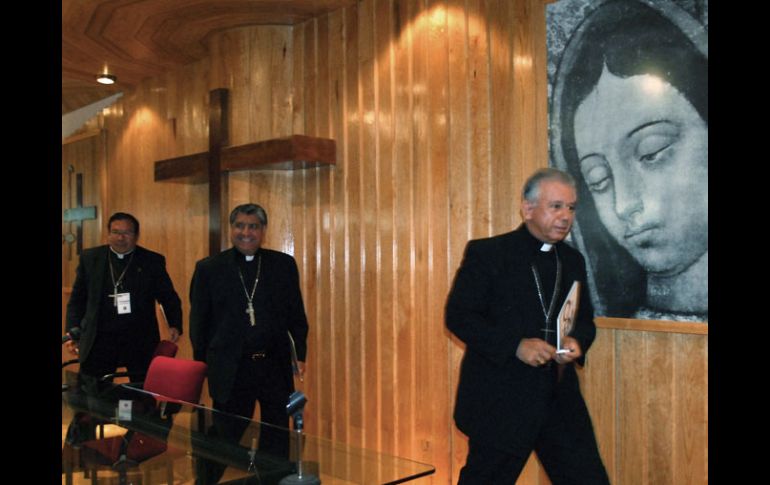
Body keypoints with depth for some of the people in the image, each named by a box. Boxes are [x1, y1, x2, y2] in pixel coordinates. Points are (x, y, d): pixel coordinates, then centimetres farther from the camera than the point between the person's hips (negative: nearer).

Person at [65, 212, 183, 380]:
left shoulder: (152, 261, 2)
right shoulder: (90, 258, 5)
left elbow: (169, 297, 7)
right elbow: (78, 298, 10)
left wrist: (175, 325, -8)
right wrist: (73, 331, 1)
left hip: (141, 341, -1)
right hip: (99, 340, 1)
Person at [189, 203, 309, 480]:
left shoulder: (284, 264, 4)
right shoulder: (209, 268, 0)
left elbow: (296, 315, 7)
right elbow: (198, 321, 3)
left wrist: (300, 354, 1)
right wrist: (200, 365, 2)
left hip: (275, 366, 2)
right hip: (230, 370, -2)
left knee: (277, 439, 13)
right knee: (224, 436, 8)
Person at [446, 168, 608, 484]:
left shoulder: (573, 261, 11)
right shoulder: (485, 254, -8)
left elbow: (584, 318, 18)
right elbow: (458, 316, -11)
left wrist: (578, 341, -6)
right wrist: (515, 345, -22)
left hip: (561, 400, 5)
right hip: (500, 400, -5)